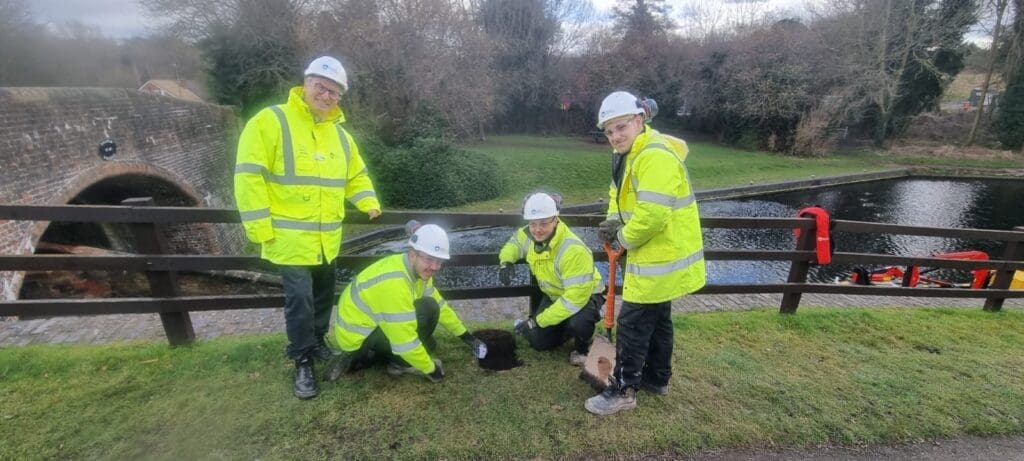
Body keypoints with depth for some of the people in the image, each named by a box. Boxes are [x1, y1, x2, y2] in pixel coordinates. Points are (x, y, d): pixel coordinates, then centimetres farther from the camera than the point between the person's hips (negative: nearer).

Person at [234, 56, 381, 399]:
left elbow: (356, 175, 20)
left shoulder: (340, 133, 9)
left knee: (323, 296, 18)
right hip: (291, 237, -6)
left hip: (327, 238, 6)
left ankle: (315, 343, 39)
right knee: (300, 301, -1)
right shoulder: (271, 121, -11)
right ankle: (303, 362, 17)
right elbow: (249, 176, -14)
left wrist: (368, 203, 4)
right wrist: (260, 228, -17)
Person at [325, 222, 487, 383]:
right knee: (428, 309, -22)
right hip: (357, 338, -9)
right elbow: (405, 343, -30)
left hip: (365, 324, 9)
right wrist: (431, 369, -16)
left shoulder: (417, 269, -4)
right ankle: (402, 364, -2)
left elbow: (439, 305, 8)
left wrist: (465, 335, 11)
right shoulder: (394, 283, -33)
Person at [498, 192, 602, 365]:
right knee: (539, 342, -1)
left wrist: (538, 320, -32)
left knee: (577, 322, -36)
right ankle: (568, 327, 28)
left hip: (584, 295, -6)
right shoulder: (527, 235, -16)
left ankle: (582, 347, 0)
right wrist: (506, 261, -16)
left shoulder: (574, 250, -37)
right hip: (554, 295, 6)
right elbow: (513, 244, 9)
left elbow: (575, 299, -37)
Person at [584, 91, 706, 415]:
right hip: (658, 255, 10)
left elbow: (652, 215, -32)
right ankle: (657, 378, 39)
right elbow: (620, 194, 17)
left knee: (633, 324, 0)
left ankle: (623, 391, 16)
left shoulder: (655, 157, -25)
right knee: (656, 319, 21)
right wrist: (614, 221, -4)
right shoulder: (629, 154, 10)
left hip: (662, 258, -10)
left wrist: (625, 239, -14)